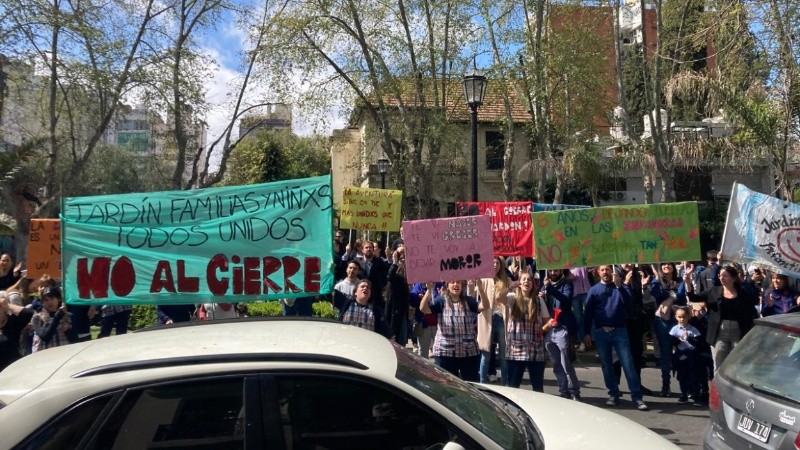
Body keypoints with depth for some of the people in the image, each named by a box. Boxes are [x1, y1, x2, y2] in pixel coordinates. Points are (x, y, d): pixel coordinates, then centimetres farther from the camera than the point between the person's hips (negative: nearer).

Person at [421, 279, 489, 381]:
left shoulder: (469, 301, 6)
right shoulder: (441, 301, 0)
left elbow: (485, 306, -12)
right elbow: (423, 309, -16)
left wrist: (480, 287, -27)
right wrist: (429, 290, -31)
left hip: (469, 352, 2)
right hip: (445, 352, -2)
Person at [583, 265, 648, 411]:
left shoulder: (621, 286, 7)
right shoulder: (593, 290, 6)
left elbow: (629, 303, -10)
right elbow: (588, 313, 5)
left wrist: (619, 285, -18)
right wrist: (587, 333, -1)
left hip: (619, 331, -1)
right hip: (601, 333, 1)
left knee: (628, 365, -5)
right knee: (606, 366, 7)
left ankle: (637, 397, -2)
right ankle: (613, 395, 18)